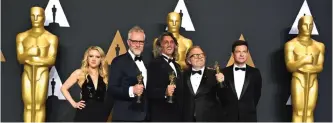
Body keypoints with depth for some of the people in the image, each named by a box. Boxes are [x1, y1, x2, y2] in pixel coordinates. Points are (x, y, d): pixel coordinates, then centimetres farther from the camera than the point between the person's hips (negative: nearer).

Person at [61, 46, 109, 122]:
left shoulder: (105, 76, 6)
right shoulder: (79, 73, 2)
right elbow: (64, 88, 5)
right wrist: (73, 103, 1)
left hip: (100, 114, 2)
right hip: (84, 113, -2)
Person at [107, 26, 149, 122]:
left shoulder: (146, 62, 15)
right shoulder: (119, 61, -7)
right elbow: (111, 90, -14)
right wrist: (131, 90, -29)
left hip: (144, 116, 7)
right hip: (125, 117, -7)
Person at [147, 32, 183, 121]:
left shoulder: (176, 65, 18)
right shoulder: (155, 64, -8)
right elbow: (150, 91, -16)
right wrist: (165, 92, -32)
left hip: (176, 114, 8)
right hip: (161, 115, -8)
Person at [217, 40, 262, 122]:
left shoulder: (255, 73, 4)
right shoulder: (224, 72, 2)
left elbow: (257, 94, 11)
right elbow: (220, 94, 9)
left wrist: (249, 109, 9)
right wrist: (228, 109, 8)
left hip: (249, 118, 1)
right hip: (229, 118, 0)